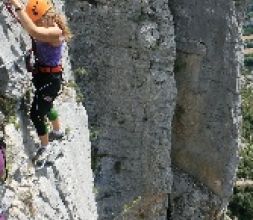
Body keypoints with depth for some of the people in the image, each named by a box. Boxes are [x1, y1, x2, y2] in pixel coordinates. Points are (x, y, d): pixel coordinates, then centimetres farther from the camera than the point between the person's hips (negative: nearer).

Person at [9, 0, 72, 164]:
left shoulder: (56, 32, -29)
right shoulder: (45, 27, -2)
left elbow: (33, 31, -47)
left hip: (51, 78, -10)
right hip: (42, 75, 10)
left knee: (36, 114, -3)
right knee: (46, 107, 30)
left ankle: (45, 145, 18)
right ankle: (58, 131, 55)